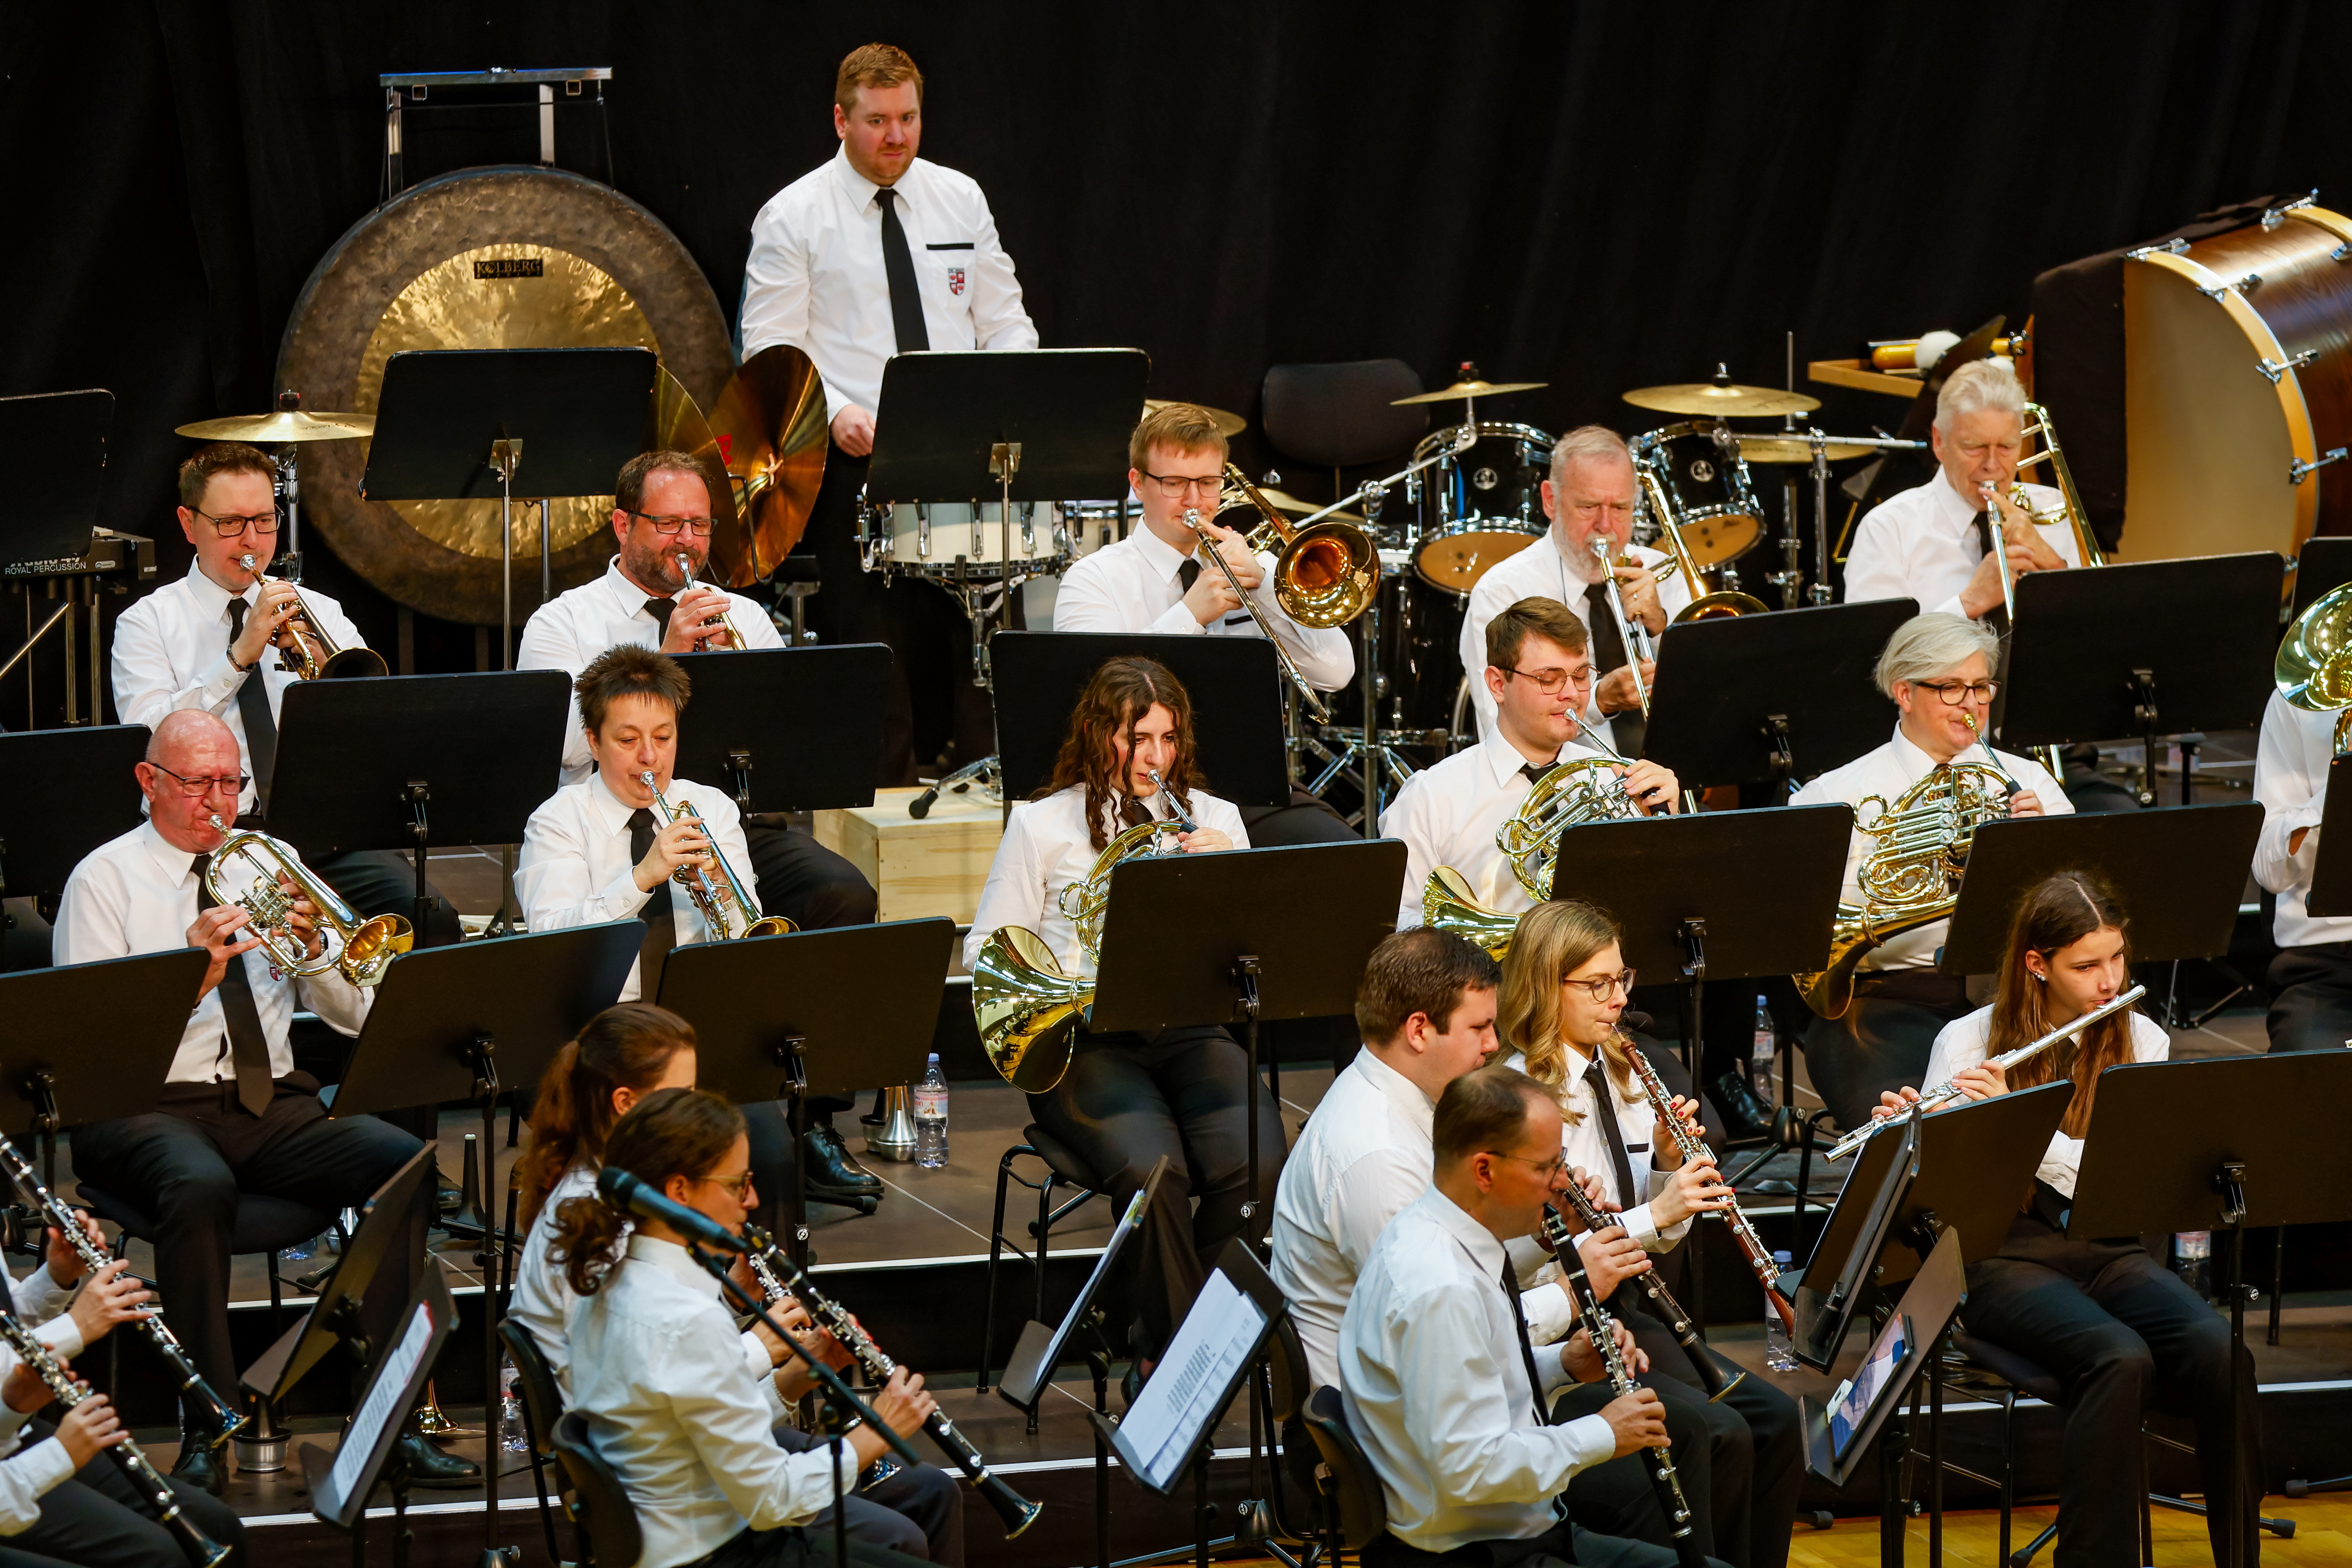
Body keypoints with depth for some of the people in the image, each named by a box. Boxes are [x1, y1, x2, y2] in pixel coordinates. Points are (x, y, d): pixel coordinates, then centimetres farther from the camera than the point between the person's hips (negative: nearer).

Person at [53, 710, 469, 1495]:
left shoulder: (271, 864, 17)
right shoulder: (105, 880, 4)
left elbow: (355, 1017, 14)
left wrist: (314, 946, -6)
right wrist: (194, 976, -20)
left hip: (271, 1105, 5)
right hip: (150, 1107, -4)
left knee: (405, 1160, -22)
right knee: (201, 1187, -39)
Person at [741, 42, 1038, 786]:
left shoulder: (960, 200, 13)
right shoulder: (792, 218, 0)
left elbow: (1005, 324, 16)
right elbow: (771, 354, -4)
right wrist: (836, 411, -21)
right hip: (856, 460, -3)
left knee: (978, 640, -2)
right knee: (878, 648, -7)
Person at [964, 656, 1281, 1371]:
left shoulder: (1215, 819, 17)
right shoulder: (1042, 824, 9)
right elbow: (986, 951, 7)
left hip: (1193, 1033, 3)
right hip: (1085, 1042, -3)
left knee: (1254, 1164, -28)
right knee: (1153, 1169, -34)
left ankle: (1161, 1350, -11)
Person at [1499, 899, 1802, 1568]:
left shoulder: (1621, 1076, 10)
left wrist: (1669, 1163, -4)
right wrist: (1652, 1215, -26)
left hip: (1624, 1314, 8)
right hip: (1552, 1330, -8)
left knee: (1778, 1423, -8)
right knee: (1722, 1436, -22)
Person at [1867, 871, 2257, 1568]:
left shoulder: (2141, 1041, 5)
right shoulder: (1968, 1042, -1)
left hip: (2109, 1250, 3)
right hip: (2006, 1255, -3)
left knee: (2220, 1353, -27)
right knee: (2120, 1360, -34)